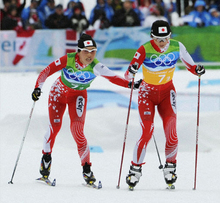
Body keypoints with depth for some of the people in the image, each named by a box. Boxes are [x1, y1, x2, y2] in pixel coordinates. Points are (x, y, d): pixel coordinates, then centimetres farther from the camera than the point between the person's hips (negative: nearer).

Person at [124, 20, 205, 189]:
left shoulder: (177, 47, -11)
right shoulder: (145, 50, -21)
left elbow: (189, 64, 4)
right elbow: (128, 75, -24)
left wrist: (197, 70, -18)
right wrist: (131, 71, -48)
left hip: (167, 91, 2)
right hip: (148, 92, -2)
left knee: (171, 132, -11)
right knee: (147, 132, -15)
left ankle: (170, 166, 11)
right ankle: (136, 169, 0)